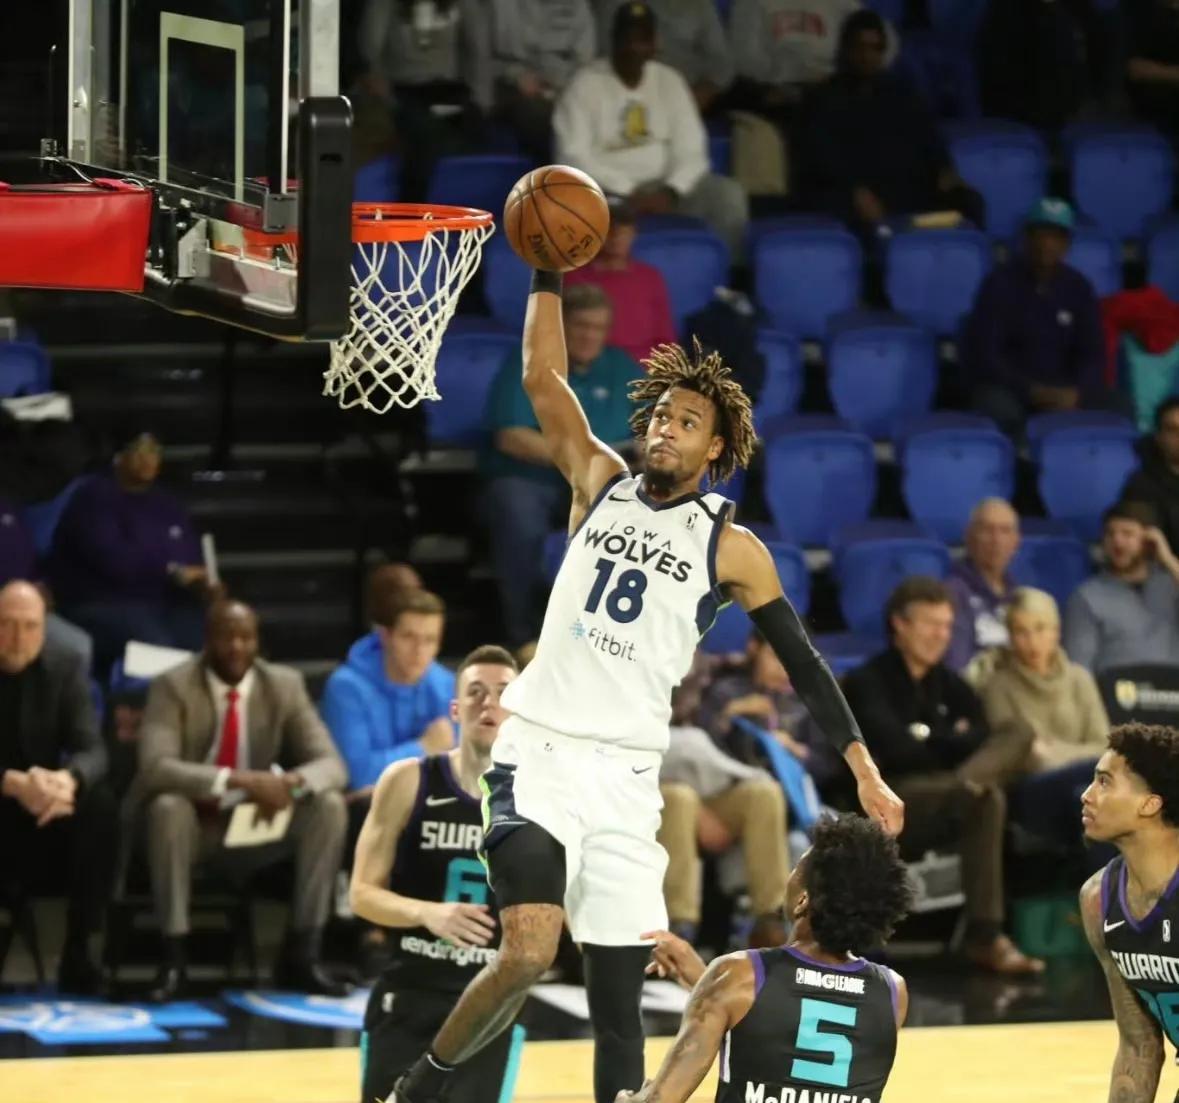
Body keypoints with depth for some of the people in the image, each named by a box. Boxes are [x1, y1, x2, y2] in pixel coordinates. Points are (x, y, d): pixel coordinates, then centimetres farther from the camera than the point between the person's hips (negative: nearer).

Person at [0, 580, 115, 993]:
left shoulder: (65, 668, -1)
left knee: (100, 806, -28)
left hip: (45, 813, 3)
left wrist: (67, 780, -36)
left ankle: (78, 949, -21)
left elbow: (92, 750, -11)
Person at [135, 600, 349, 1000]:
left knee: (329, 806, -21)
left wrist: (292, 782, -34)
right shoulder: (173, 687, -13)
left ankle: (301, 955, -16)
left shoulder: (284, 686, -2)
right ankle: (173, 959, -28)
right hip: (193, 825, -3)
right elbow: (155, 768, -28)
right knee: (168, 806, -37)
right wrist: (237, 780, -40)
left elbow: (331, 765, -9)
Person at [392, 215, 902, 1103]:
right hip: (539, 753, -1)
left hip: (627, 773, 1)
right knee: (530, 951, -20)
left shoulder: (731, 548, 4)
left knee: (618, 989, 0)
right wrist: (549, 272, -8)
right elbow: (543, 377, 1)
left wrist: (865, 771, 3)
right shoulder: (601, 483, 9)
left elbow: (802, 660, 7)